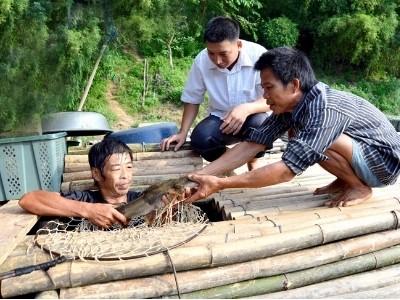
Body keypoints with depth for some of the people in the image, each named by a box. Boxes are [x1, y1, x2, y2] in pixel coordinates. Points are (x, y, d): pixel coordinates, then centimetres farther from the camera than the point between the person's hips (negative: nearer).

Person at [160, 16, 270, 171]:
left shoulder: (258, 55, -21)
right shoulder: (201, 60, -15)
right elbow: (192, 100, -2)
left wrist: (247, 109, -39)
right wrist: (182, 133, -11)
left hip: (251, 117, -1)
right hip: (220, 119, 1)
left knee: (259, 124, -35)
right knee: (199, 138, -29)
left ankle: (253, 164, -2)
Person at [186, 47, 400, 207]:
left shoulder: (324, 109, -33)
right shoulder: (290, 104, -8)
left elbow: (286, 171, -36)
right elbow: (252, 145, -10)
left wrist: (220, 184, -36)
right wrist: (201, 175, -17)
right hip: (358, 153, 8)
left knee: (319, 143, -30)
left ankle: (360, 187, -5)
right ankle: (345, 181, 10)